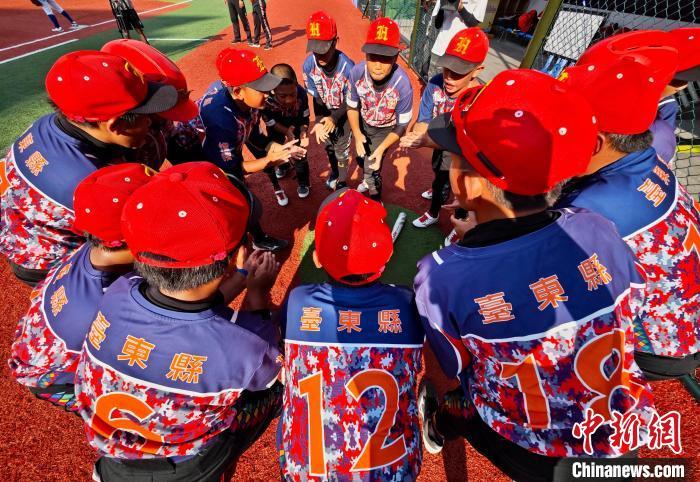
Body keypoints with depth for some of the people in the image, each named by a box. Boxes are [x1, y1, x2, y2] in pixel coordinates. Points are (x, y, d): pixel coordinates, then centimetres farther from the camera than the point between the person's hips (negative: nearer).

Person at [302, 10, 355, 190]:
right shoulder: (308, 64, -22)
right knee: (327, 143, 19)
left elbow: (350, 101, -20)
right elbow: (316, 97, -13)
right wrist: (318, 122, -27)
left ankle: (342, 181, 30)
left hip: (344, 111, -4)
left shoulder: (348, 67, -32)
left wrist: (334, 119, -34)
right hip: (324, 110, 4)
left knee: (341, 148, 6)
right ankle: (334, 171, 47)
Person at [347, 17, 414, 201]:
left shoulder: (402, 85, -36)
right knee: (361, 158, 25)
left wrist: (381, 148, -31)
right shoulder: (357, 72, -29)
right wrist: (357, 134, -25)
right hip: (363, 124, 4)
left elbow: (402, 125, -22)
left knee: (372, 169, -7)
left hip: (385, 130, -4)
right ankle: (368, 180, 62)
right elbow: (352, 106, -11)